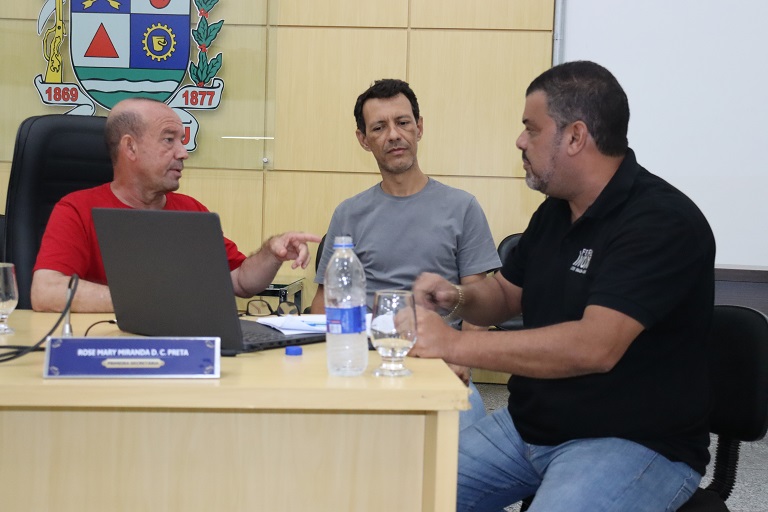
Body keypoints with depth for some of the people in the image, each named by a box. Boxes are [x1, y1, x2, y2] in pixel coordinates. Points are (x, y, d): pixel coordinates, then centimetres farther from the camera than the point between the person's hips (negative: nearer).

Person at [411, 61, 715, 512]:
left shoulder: (663, 222, -20)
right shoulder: (555, 211, 6)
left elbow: (595, 346, -32)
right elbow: (505, 296, 21)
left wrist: (455, 345, -31)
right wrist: (458, 297, -4)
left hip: (635, 443, -7)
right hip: (529, 426, 8)